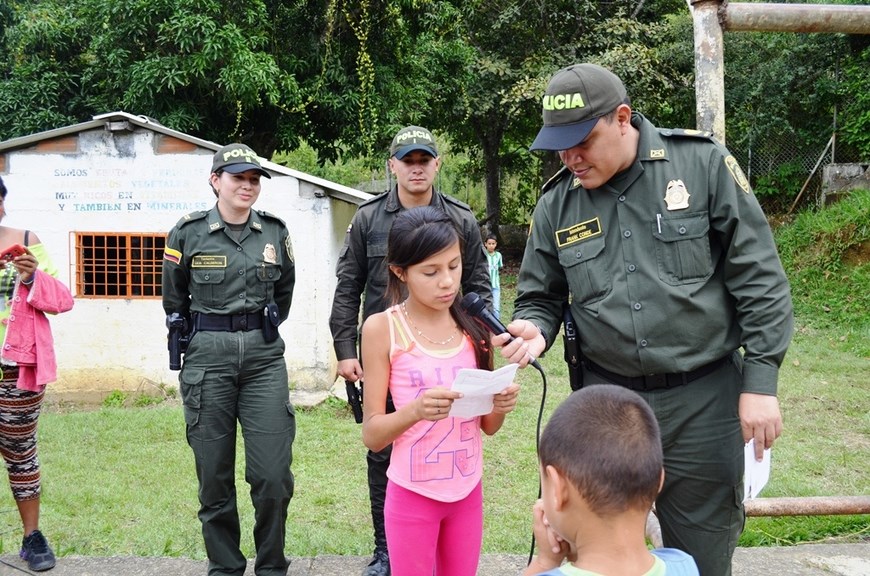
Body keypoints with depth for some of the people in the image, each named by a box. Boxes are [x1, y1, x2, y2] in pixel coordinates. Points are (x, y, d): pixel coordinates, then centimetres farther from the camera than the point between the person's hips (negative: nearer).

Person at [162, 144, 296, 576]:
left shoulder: (275, 232, 5)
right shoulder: (188, 233, 0)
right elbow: (174, 301, 14)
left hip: (264, 355, 1)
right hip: (207, 358, -1)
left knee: (273, 475, -4)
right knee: (214, 476, 4)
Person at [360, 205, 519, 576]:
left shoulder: (474, 326, 0)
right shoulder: (382, 328, -10)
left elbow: (487, 426, 8)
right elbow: (372, 434, -10)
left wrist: (500, 406, -14)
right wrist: (416, 410, -28)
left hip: (468, 491, 3)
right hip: (412, 493, -3)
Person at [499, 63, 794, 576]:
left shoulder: (704, 165, -6)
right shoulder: (556, 204, 3)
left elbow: (760, 279, -5)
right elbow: (540, 298, 12)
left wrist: (760, 381, -8)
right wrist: (533, 330, -11)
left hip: (703, 399, -2)